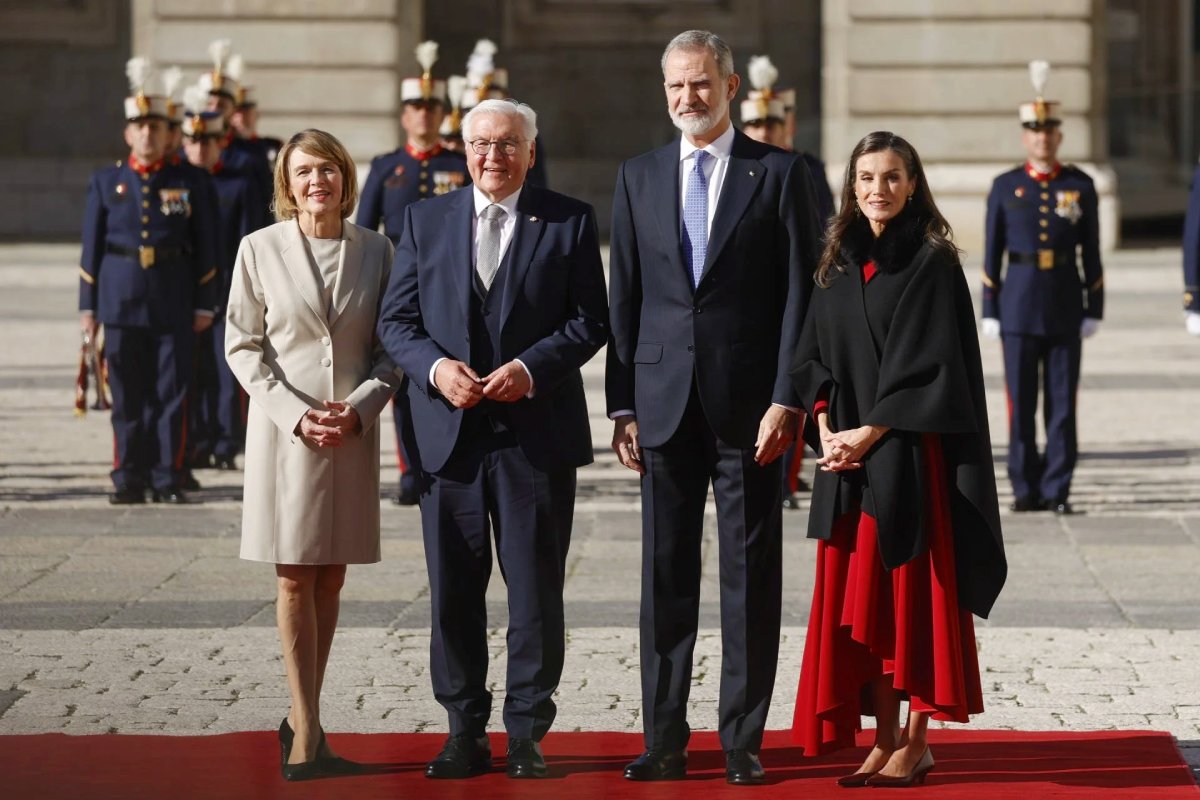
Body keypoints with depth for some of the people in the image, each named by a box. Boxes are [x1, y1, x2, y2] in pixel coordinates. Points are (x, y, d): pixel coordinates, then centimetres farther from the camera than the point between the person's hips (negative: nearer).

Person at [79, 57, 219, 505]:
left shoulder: (192, 183, 6)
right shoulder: (106, 182, 9)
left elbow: (205, 249, 6)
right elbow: (92, 247, 9)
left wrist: (204, 305, 1)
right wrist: (88, 306, 5)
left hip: (173, 304, -1)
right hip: (121, 299, 1)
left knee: (171, 394, 1)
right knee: (127, 396, 3)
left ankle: (167, 480, 6)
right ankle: (129, 480, 8)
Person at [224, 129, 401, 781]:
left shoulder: (376, 251, 3)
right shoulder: (260, 249, -1)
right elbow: (243, 346, -1)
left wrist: (359, 407, -9)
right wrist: (296, 414, -11)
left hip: (354, 429, 2)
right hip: (284, 427, -2)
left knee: (330, 579, 5)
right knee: (294, 579, -1)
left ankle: (302, 719, 14)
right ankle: (307, 734, 2)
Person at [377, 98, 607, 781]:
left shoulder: (570, 222, 4)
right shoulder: (425, 220, 11)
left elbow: (590, 321, 0)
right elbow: (397, 320, 8)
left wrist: (530, 368, -15)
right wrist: (436, 366, -11)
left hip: (536, 433, -2)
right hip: (449, 434, 2)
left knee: (536, 590, 1)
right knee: (454, 591, 5)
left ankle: (526, 732, 9)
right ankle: (465, 731, 13)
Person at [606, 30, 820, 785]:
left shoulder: (781, 173, 0)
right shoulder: (639, 177, 10)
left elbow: (800, 293, -3)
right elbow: (624, 296, 10)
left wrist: (785, 399, -11)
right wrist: (623, 404, 4)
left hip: (750, 403, -3)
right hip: (665, 402, 3)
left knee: (751, 575, 2)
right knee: (666, 573, 5)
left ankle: (743, 738, 9)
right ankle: (665, 738, 11)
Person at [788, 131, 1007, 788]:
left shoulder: (932, 264, -5)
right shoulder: (840, 265, 12)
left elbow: (928, 363, -12)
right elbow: (814, 357, 11)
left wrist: (867, 434, -14)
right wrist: (826, 431, -4)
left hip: (912, 454, -6)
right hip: (848, 455, 6)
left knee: (912, 587, -2)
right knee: (859, 598, 5)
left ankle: (917, 739, 5)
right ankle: (884, 739, 11)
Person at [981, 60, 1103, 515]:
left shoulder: (1080, 185, 5)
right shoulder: (1006, 187, 4)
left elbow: (1091, 252, 6)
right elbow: (992, 253, 5)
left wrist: (1094, 309, 2)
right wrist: (989, 311, 0)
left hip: (1065, 306, 0)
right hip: (1019, 303, 0)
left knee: (1062, 402, 0)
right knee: (1021, 402, 1)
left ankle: (1058, 490, 5)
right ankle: (1026, 490, 7)